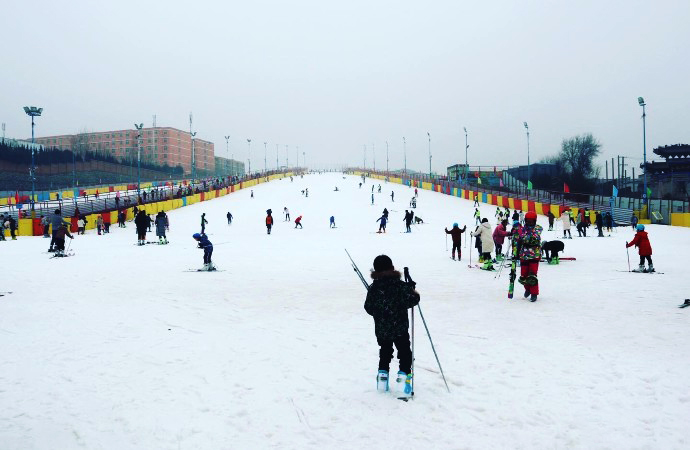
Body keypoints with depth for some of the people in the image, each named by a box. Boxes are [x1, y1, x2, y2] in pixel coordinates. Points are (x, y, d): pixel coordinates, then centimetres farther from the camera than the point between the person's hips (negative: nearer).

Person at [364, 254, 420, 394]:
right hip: (400, 328, -3)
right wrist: (414, 293, 3)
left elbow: (369, 308, 0)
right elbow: (412, 300, -17)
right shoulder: (401, 285, -13)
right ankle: (403, 375, 3)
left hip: (381, 329, 3)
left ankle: (382, 374, 20)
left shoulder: (373, 288, -5)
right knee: (405, 353, 12)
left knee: (385, 352, 22)